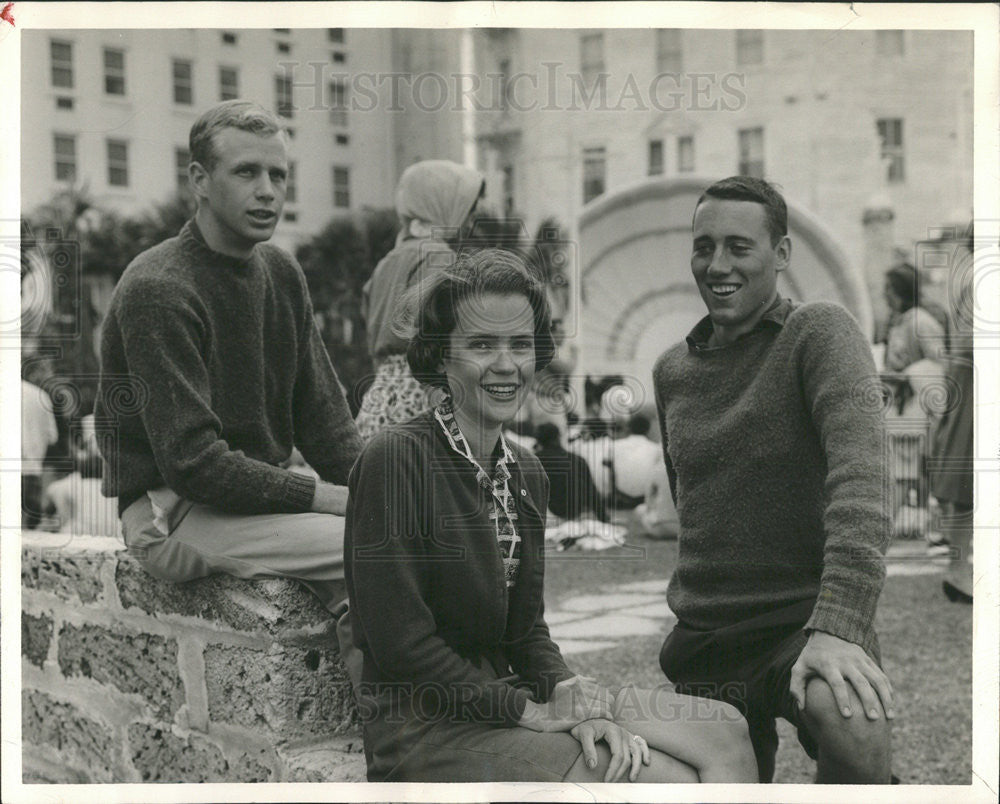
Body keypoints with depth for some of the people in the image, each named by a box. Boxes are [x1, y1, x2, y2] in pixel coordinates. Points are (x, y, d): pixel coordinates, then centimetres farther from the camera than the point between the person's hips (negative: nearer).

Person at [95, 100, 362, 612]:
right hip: (171, 512, -8)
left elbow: (323, 419, 11)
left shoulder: (282, 274, 11)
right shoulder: (157, 291, -16)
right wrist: (330, 498, -21)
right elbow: (193, 463, -22)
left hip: (258, 490, 8)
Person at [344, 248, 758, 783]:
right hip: (424, 728, -8)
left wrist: (575, 706, -8)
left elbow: (525, 628, 12)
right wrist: (533, 712, -14)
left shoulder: (526, 473, 11)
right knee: (668, 781, -20)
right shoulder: (394, 459, -14)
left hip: (505, 695, 8)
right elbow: (400, 643, -17)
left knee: (724, 732, -7)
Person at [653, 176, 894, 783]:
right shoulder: (671, 372, 11)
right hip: (701, 638, 6)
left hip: (806, 620, -6)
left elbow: (860, 475, -23)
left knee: (850, 715, -35)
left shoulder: (821, 334, -8)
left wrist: (838, 625, -35)